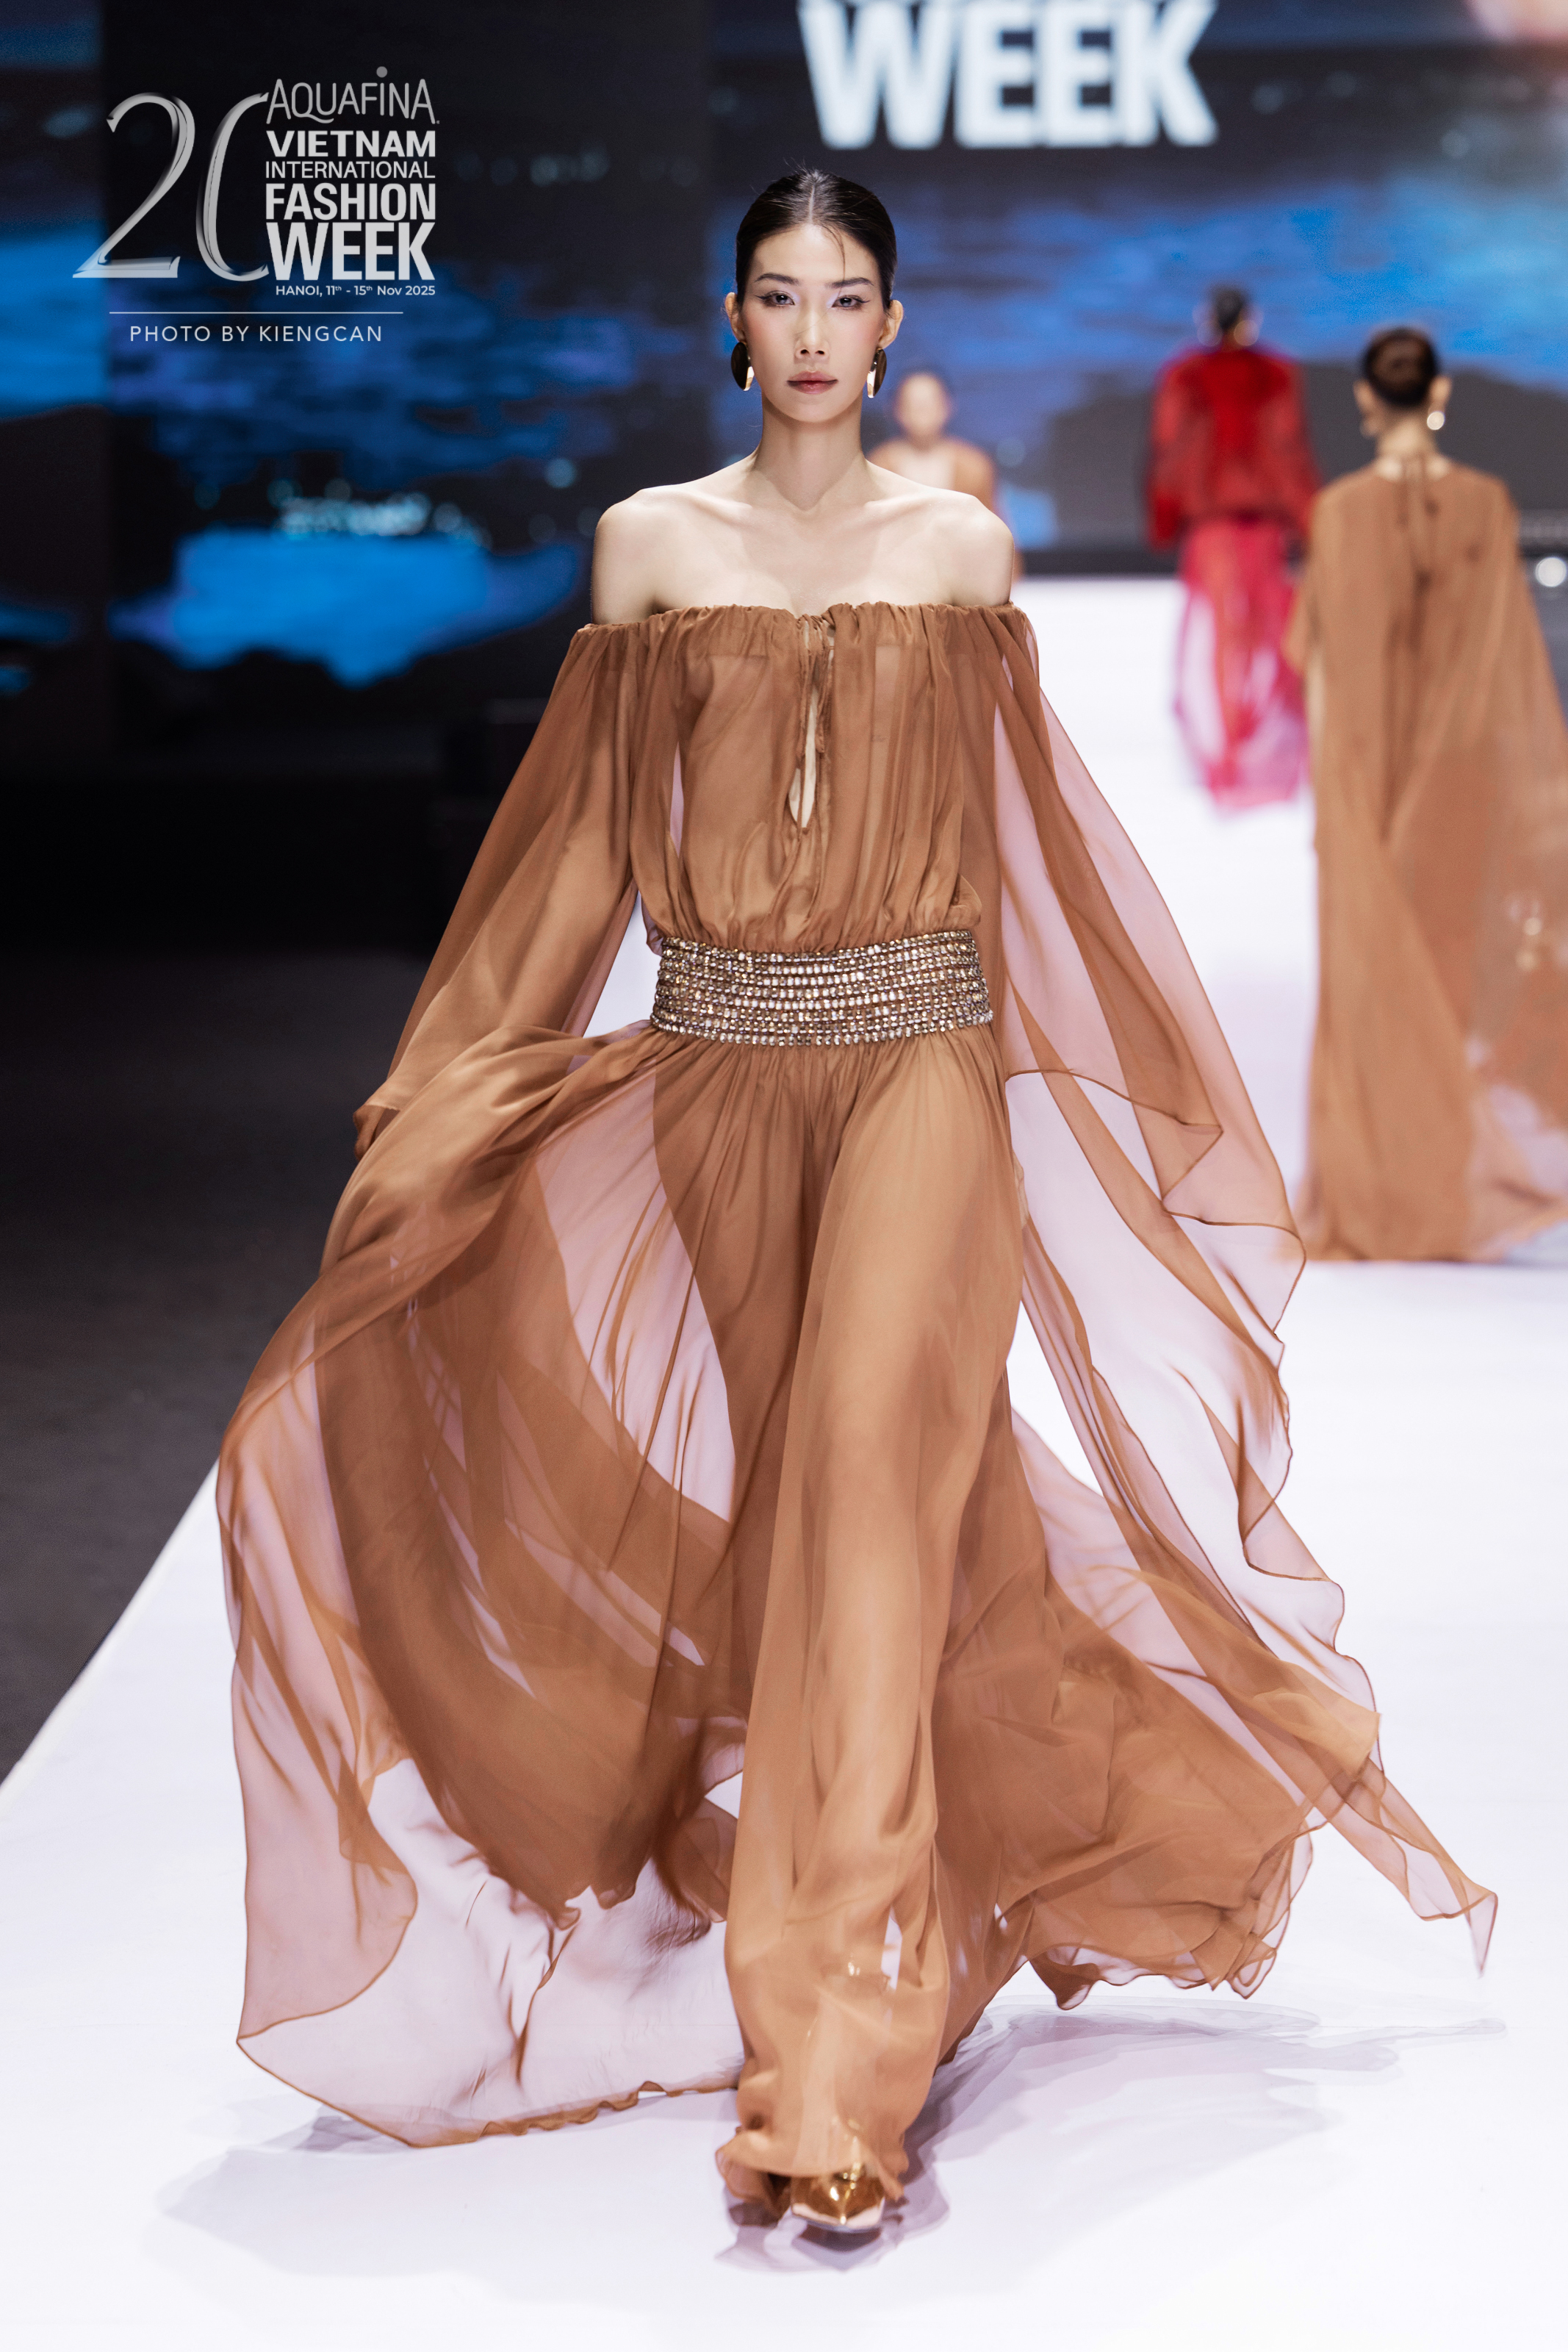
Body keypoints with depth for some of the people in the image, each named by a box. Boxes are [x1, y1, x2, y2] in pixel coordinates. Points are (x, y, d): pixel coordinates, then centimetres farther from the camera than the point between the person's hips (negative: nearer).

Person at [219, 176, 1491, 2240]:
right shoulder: (650, 543, 7)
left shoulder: (963, 548, 7)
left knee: (870, 1472, -14)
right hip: (715, 1070, 2)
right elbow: (586, 836, 10)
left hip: (921, 1057, -2)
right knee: (769, 1503, 6)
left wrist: (1167, 1102, 14)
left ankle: (837, 2069, -14)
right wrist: (444, 1090, 8)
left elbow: (1025, 828, 12)